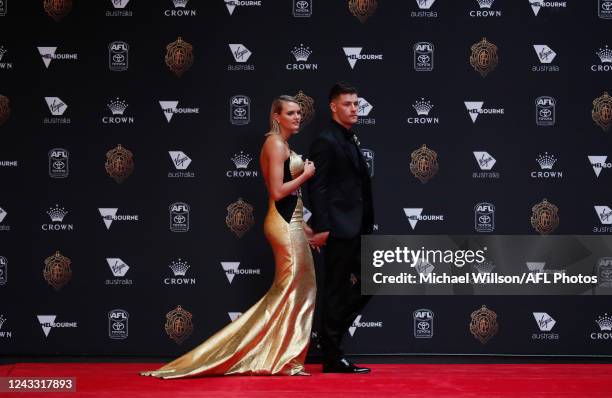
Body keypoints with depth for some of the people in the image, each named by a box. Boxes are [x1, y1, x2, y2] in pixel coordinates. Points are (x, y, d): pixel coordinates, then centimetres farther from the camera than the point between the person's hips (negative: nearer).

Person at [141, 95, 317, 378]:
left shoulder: (282, 146, 18)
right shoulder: (275, 143, -12)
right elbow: (277, 192, -19)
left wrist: (304, 227, 18)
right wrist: (305, 175, -9)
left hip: (289, 222, 10)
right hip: (284, 223, -10)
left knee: (286, 290, 13)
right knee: (294, 289, -5)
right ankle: (286, 360, 1)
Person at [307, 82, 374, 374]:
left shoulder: (350, 141, 17)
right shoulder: (326, 142, -11)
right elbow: (317, 187, -16)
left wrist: (367, 226, 18)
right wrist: (322, 227, -21)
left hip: (355, 230, 9)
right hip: (338, 230, -9)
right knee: (337, 292, -3)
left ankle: (326, 336, 20)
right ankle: (332, 358, 5)